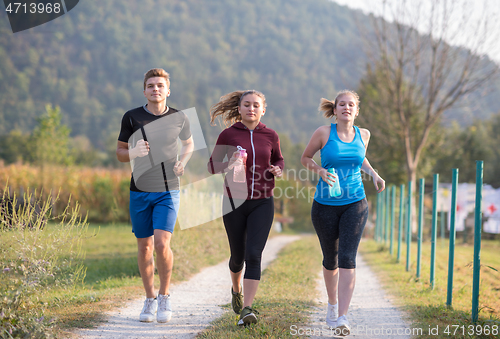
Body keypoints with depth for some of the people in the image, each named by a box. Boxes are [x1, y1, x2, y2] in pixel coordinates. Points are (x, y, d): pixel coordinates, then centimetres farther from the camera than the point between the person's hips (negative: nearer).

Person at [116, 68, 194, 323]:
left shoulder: (178, 118, 2)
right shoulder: (132, 117, -1)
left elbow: (189, 144, 21)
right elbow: (120, 153, 5)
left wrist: (183, 163, 2)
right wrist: (133, 153, -17)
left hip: (168, 191, -1)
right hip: (139, 191, 1)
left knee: (161, 243, -15)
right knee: (144, 247, 6)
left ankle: (164, 296, 4)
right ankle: (150, 300, 21)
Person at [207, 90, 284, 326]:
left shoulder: (270, 136, 3)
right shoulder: (228, 134, -2)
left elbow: (278, 159, 20)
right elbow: (213, 165, 5)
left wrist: (277, 170, -3)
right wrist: (229, 165, -16)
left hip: (262, 203, 0)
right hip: (235, 202, 0)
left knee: (253, 254, -14)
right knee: (237, 255, 12)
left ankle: (246, 310, -15)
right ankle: (237, 290, 44)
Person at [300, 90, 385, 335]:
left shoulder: (363, 135, 4)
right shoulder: (324, 133, -5)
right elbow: (305, 158, 7)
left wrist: (374, 174, 7)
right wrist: (320, 171, -12)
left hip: (355, 204, 1)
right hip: (325, 206, 0)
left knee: (347, 259, -14)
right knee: (330, 260, 12)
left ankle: (342, 318, -18)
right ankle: (332, 305, 39)